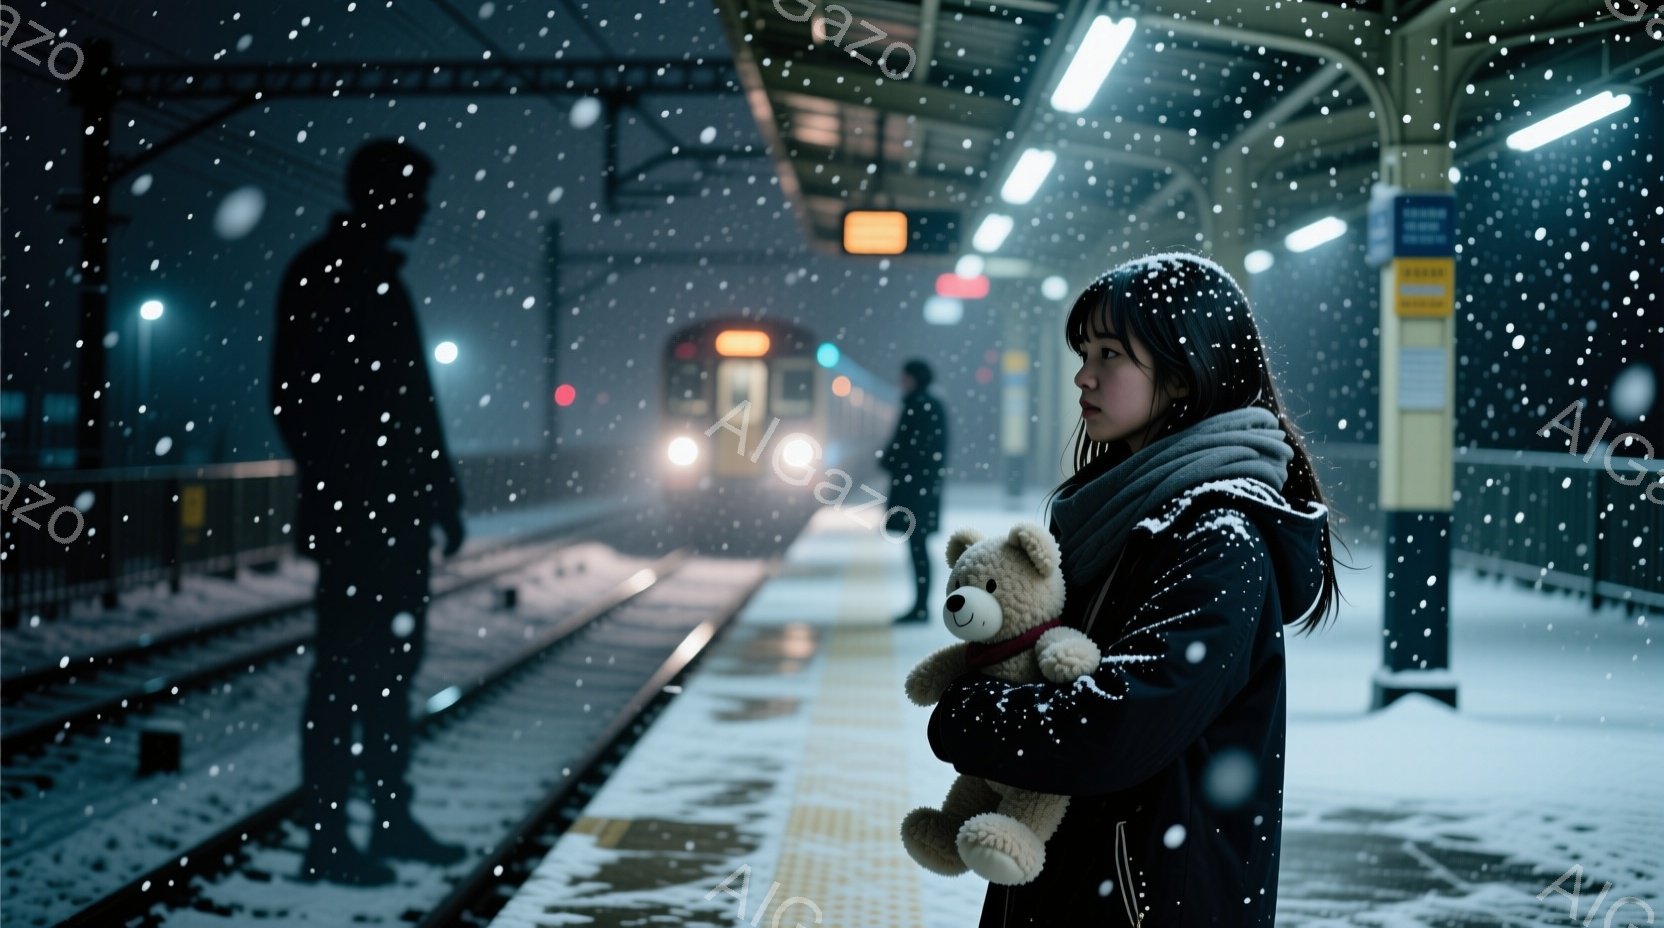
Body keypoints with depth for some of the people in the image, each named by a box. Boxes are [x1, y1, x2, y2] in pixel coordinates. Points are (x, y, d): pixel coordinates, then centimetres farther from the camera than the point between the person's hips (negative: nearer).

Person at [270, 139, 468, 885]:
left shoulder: (374, 275, 18)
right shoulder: (324, 274, -9)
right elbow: (297, 396, -16)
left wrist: (438, 494, 16)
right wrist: (332, 486, -19)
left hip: (394, 509, 10)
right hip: (354, 512, -10)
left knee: (392, 659, 13)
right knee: (347, 668, -7)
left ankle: (392, 819, 20)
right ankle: (325, 839, -2)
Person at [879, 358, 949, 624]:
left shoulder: (915, 406, -14)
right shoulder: (937, 406, 14)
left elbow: (903, 442, -15)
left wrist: (885, 461, 3)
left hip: (911, 482, -9)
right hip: (930, 481, 9)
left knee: (916, 543, -7)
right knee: (919, 543, 12)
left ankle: (920, 608, -7)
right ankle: (920, 606, 14)